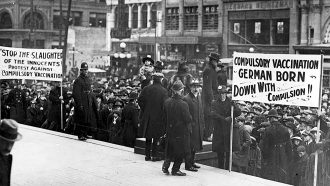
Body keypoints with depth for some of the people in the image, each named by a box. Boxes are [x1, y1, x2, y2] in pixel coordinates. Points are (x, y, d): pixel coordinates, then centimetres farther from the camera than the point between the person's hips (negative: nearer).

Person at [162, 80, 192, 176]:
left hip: (170, 130, 5)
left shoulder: (167, 102, -2)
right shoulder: (183, 104, -20)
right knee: (180, 151, 7)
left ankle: (166, 165, 10)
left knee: (170, 149, 19)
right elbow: (188, 119, -16)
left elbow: (165, 116, 9)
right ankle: (175, 169, 10)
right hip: (181, 131, -5)